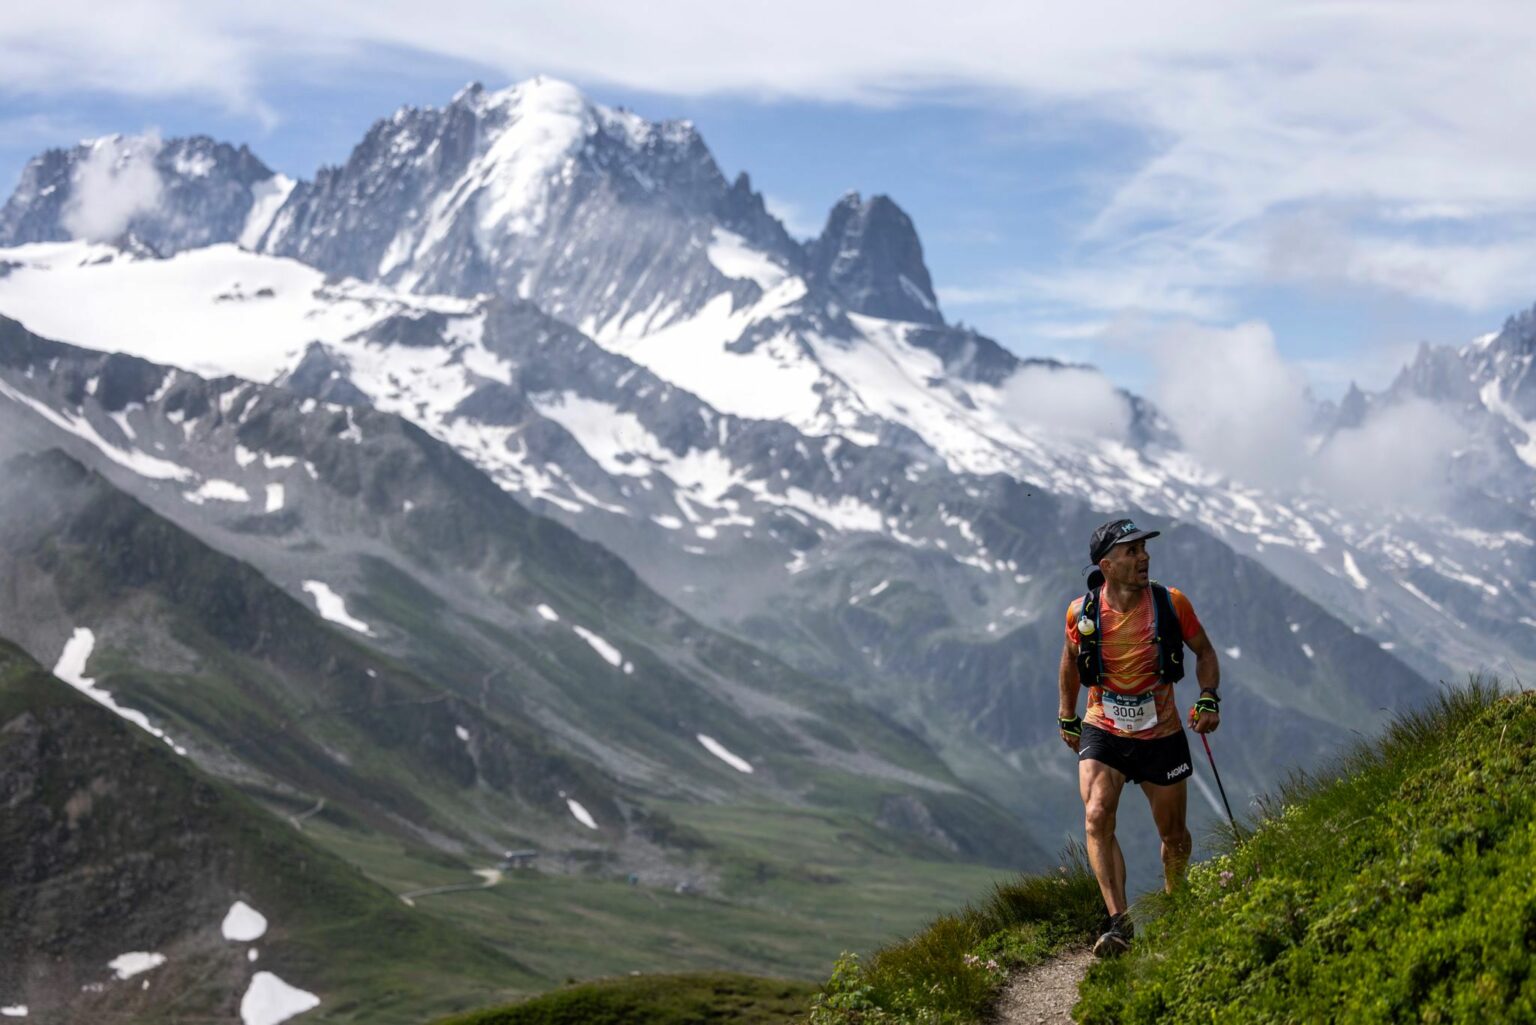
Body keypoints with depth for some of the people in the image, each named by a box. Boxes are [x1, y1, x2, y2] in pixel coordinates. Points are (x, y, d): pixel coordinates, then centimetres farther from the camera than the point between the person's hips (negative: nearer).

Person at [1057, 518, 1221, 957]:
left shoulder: (1170, 603, -13)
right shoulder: (1082, 613, -12)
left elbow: (1204, 651, 3)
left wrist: (1209, 699, -12)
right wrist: (1067, 717, 15)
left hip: (1161, 735, 1)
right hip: (1103, 732, 0)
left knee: (1173, 836, 12)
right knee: (1097, 818, -23)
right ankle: (1119, 923, -22)